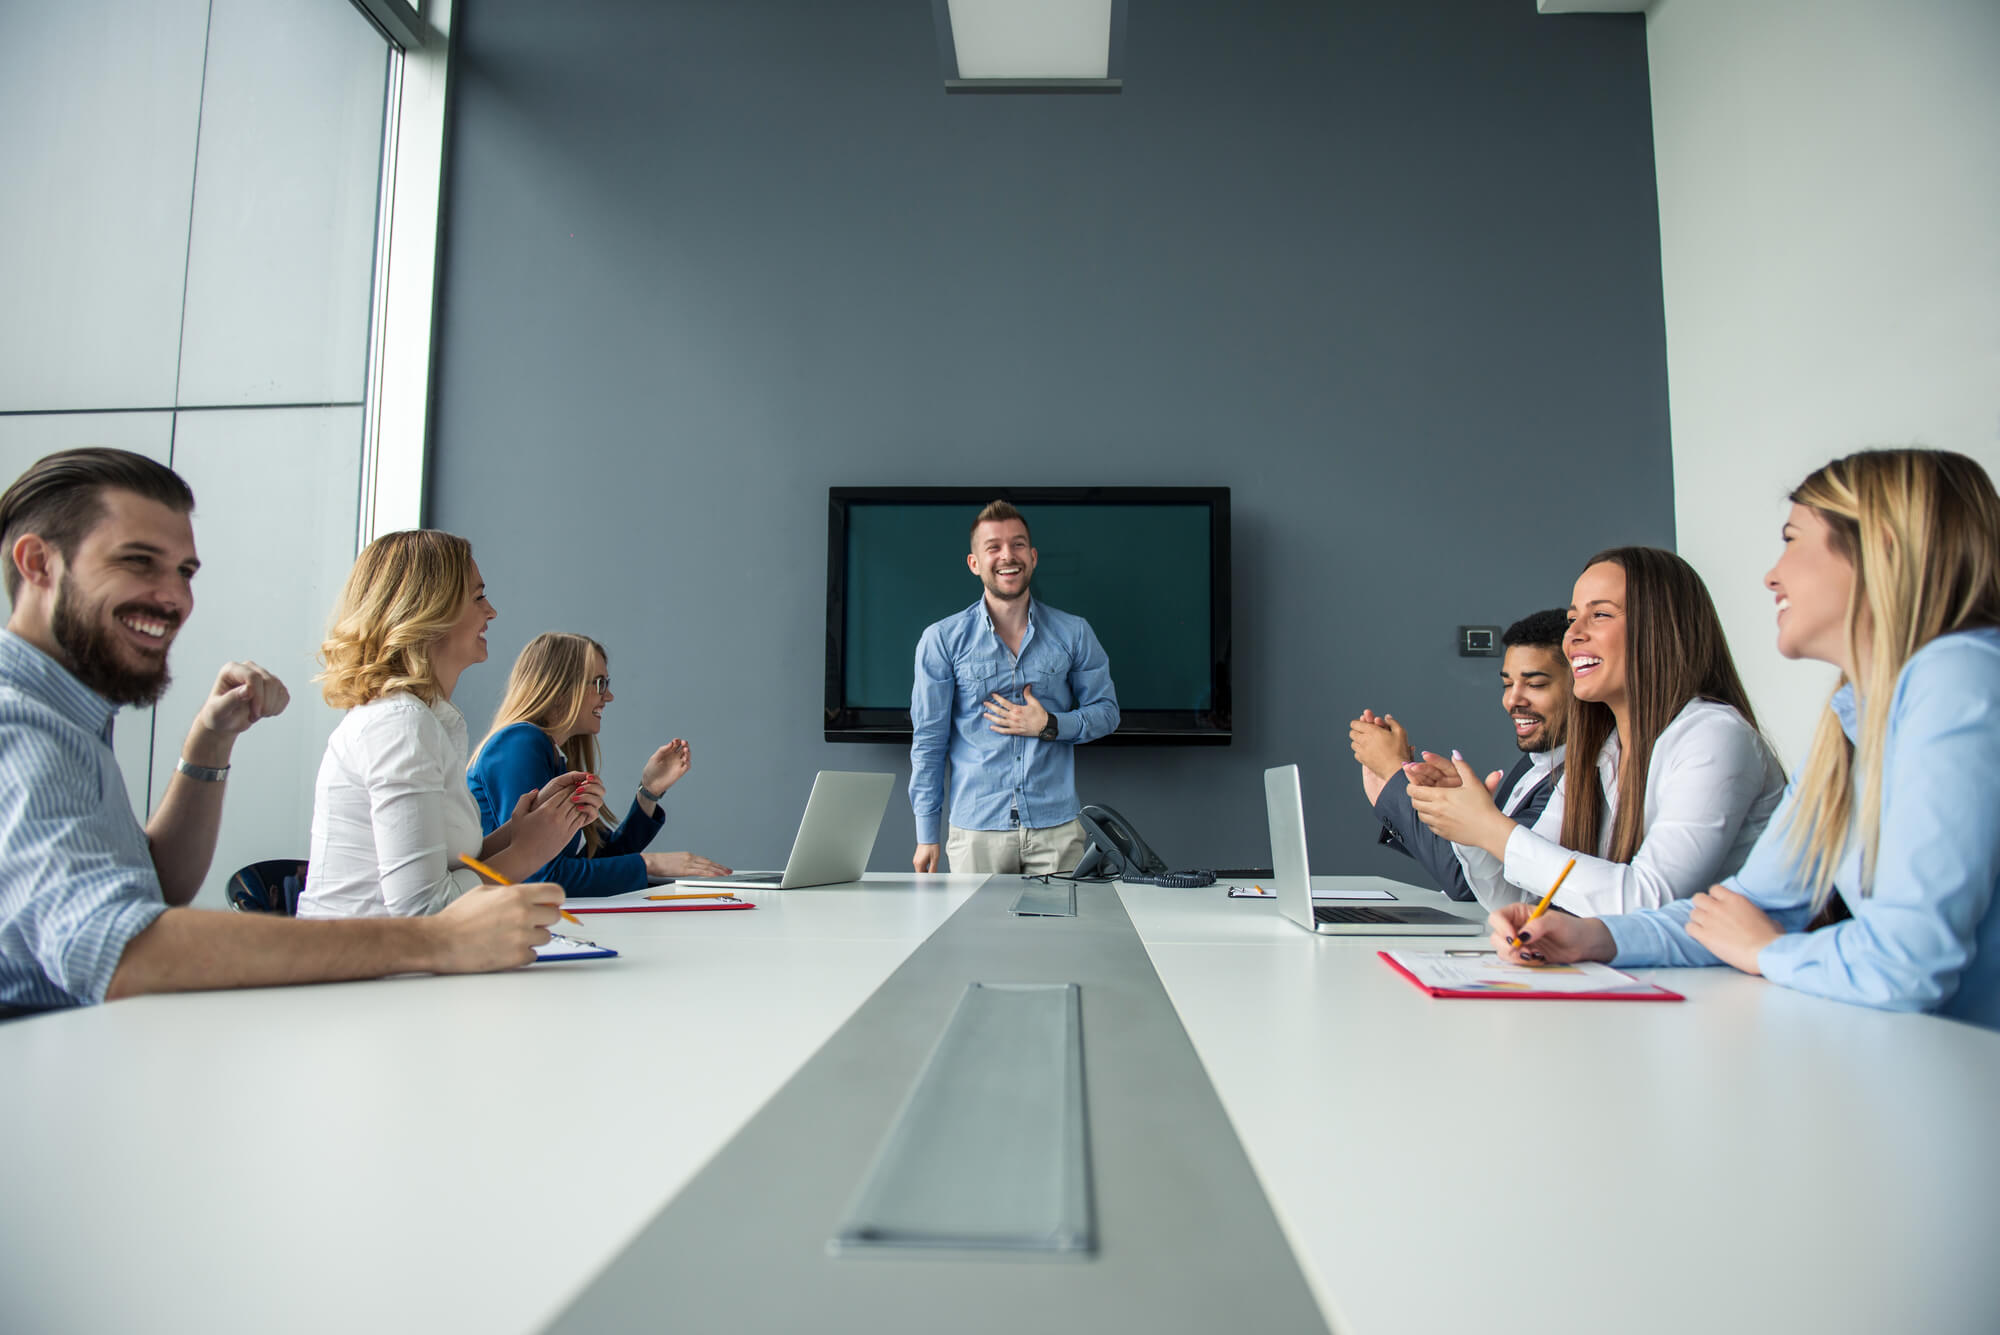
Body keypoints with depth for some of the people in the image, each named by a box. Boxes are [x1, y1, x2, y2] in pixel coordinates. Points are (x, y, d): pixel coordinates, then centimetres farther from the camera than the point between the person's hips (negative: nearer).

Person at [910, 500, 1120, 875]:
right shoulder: (941, 640, 0)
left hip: (1057, 827, 1)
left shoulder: (1074, 633, 4)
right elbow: (929, 739, 2)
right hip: (976, 830, -1)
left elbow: (1107, 711, 11)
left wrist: (1050, 726, -8)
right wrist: (926, 834, 0)